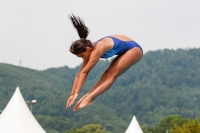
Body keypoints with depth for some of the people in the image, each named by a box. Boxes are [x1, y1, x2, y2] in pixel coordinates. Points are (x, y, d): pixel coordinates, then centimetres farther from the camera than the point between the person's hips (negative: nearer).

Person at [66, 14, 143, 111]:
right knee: (108, 74, -6)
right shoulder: (90, 50, -6)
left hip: (134, 49, -9)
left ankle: (89, 98, -28)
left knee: (112, 74, -19)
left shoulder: (98, 49, -32)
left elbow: (84, 72, -32)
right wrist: (72, 94, -8)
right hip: (125, 51, 9)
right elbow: (80, 74, -4)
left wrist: (76, 94, -35)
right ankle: (88, 97, -13)